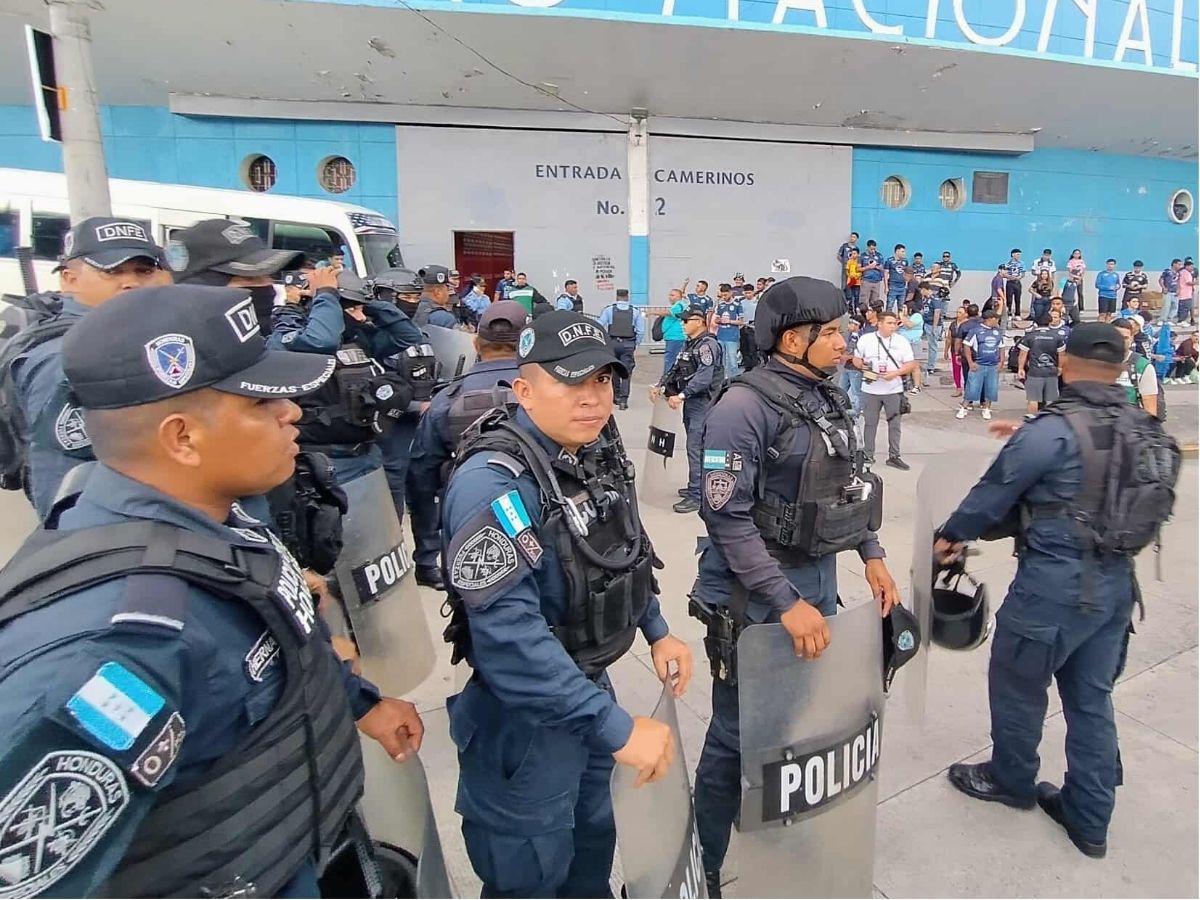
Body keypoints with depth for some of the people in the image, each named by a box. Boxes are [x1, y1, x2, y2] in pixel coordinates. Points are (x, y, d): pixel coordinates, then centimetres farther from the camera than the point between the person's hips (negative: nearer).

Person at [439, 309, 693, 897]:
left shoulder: (598, 453, -2)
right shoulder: (494, 481, -29)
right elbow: (508, 635, -35)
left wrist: (656, 632, 5)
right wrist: (617, 728, -32)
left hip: (590, 686, 8)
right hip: (521, 717, -7)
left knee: (593, 842, 29)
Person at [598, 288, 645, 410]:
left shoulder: (608, 309, 2)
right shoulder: (635, 311, 4)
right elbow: (641, 331, 1)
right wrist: (635, 345, 11)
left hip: (613, 343, 1)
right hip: (628, 344, -1)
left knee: (613, 370, 17)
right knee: (626, 373, 1)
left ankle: (616, 395, 28)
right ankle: (623, 399, -7)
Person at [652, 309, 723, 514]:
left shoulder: (708, 344, -14)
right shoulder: (689, 344, 16)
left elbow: (704, 377, -23)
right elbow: (676, 370, 17)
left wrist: (681, 395, -26)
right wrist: (660, 387, 3)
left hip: (703, 402, -10)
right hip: (691, 402, 10)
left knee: (695, 448, -10)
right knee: (694, 446, 16)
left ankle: (697, 496, -7)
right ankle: (695, 487, 27)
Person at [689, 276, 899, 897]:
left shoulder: (829, 398, 6)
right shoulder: (745, 407, -19)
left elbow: (851, 483, 17)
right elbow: (727, 517, -22)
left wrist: (871, 555, 10)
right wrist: (786, 603, -23)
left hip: (818, 582, 8)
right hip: (754, 598, -8)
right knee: (736, 738, 5)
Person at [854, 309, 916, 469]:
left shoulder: (902, 342, 2)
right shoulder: (866, 339, 1)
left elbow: (911, 365, 1)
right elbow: (856, 360, 9)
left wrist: (895, 373, -15)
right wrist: (862, 365, -14)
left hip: (894, 391, 0)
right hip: (870, 390, 0)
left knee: (894, 424, 4)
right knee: (870, 423, 7)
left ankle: (894, 456, 13)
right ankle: (868, 455, 17)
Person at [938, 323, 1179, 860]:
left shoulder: (1051, 432, -19)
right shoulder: (1143, 431, 5)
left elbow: (993, 495, -10)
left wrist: (950, 536, 7)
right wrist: (1026, 438, 26)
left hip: (1056, 583, -7)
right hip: (1116, 582, 8)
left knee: (1017, 684, 14)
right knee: (1092, 699, 18)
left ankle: (1011, 780, 36)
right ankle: (1089, 820, 30)